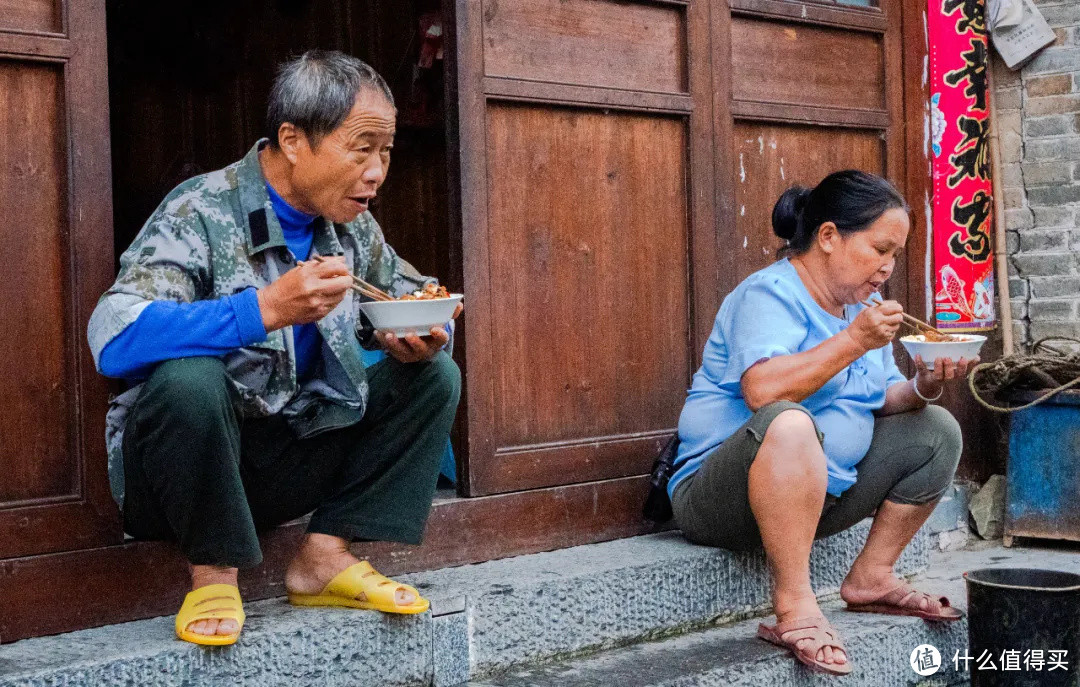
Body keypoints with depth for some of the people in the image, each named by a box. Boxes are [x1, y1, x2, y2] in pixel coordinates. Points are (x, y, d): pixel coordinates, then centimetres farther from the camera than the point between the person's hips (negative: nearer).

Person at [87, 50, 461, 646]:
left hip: (292, 457, 6)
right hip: (186, 462, -6)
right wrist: (265, 308, -40)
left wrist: (418, 341, -14)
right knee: (188, 379, -37)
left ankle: (326, 553, -5)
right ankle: (212, 570, -14)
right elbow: (113, 340, -32)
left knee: (435, 376, -5)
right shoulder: (202, 212, -19)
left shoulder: (352, 227, 2)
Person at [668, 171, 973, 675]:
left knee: (935, 431, 6)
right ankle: (795, 607, -34)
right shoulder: (771, 294, -15)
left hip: (821, 494, 9)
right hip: (721, 496, -9)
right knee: (788, 423, -40)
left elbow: (880, 403, 13)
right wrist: (853, 342, -30)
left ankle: (871, 578, 7)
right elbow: (762, 391, -32)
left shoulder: (860, 305, 14)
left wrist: (922, 388, -8)